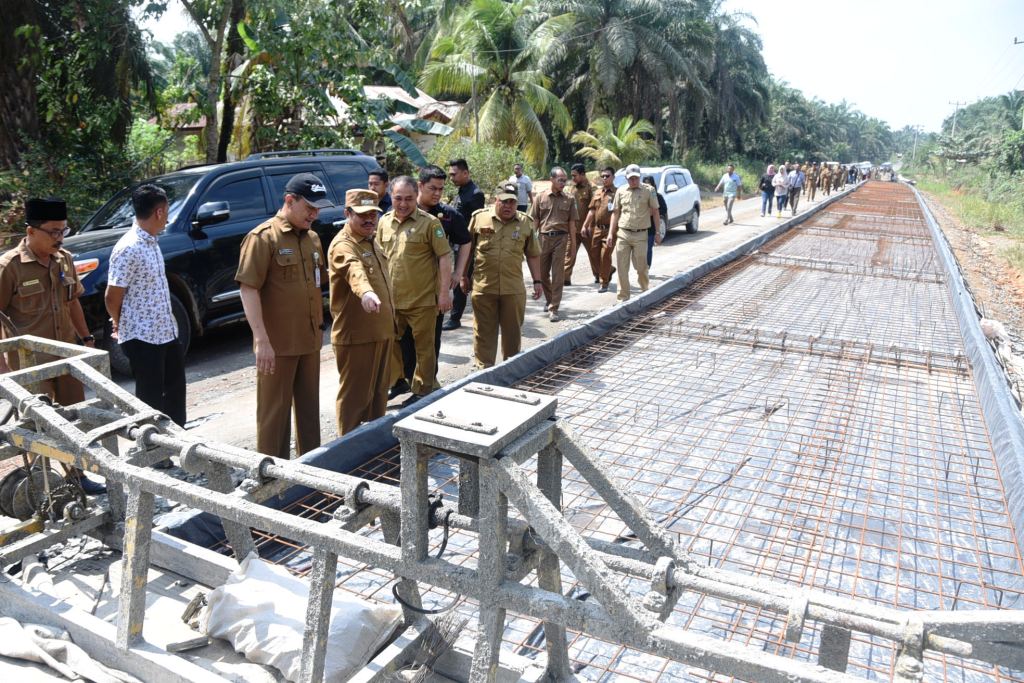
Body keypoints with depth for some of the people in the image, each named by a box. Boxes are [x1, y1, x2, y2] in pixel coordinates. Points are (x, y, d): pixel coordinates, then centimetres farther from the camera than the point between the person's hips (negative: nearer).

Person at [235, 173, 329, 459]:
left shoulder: (312, 237, 11)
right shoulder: (263, 237, -12)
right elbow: (248, 288, -18)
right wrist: (262, 340, -24)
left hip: (309, 340, 7)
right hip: (277, 344, -7)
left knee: (309, 406, 18)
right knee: (275, 411, 4)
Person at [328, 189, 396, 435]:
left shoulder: (372, 243, 13)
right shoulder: (343, 245, -17)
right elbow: (354, 270, -41)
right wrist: (365, 292, -61)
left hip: (382, 331, 9)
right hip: (356, 335, -9)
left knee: (379, 391, 18)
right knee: (355, 395, -1)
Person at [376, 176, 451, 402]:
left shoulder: (429, 223, -8)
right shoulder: (384, 221, 8)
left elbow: (444, 257, -9)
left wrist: (445, 292, -14)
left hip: (422, 299, -5)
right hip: (390, 298, 5)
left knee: (424, 347, 7)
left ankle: (423, 390, 21)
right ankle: (389, 382, 33)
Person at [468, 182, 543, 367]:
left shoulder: (526, 223, 4)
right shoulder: (479, 218, 0)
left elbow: (533, 255, 11)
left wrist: (537, 280, 9)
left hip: (514, 289, 1)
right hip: (483, 287, -1)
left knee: (513, 330, 11)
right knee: (484, 331, 5)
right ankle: (484, 368, 16)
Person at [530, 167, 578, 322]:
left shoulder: (569, 200, 4)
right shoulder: (541, 197, 3)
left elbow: (572, 223, 6)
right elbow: (534, 221, 5)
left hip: (561, 238, -1)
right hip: (544, 238, 1)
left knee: (558, 275, -4)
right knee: (543, 273, 12)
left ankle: (553, 309, -1)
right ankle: (549, 299, 36)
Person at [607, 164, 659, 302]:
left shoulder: (648, 191, 1)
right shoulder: (621, 191, 8)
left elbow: (655, 212, 5)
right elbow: (615, 213, 12)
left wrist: (657, 233, 2)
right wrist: (611, 233, 6)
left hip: (641, 235, -2)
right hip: (623, 234, 2)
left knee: (641, 267, 3)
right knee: (622, 267, 3)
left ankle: (645, 290, 26)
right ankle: (623, 297, 11)